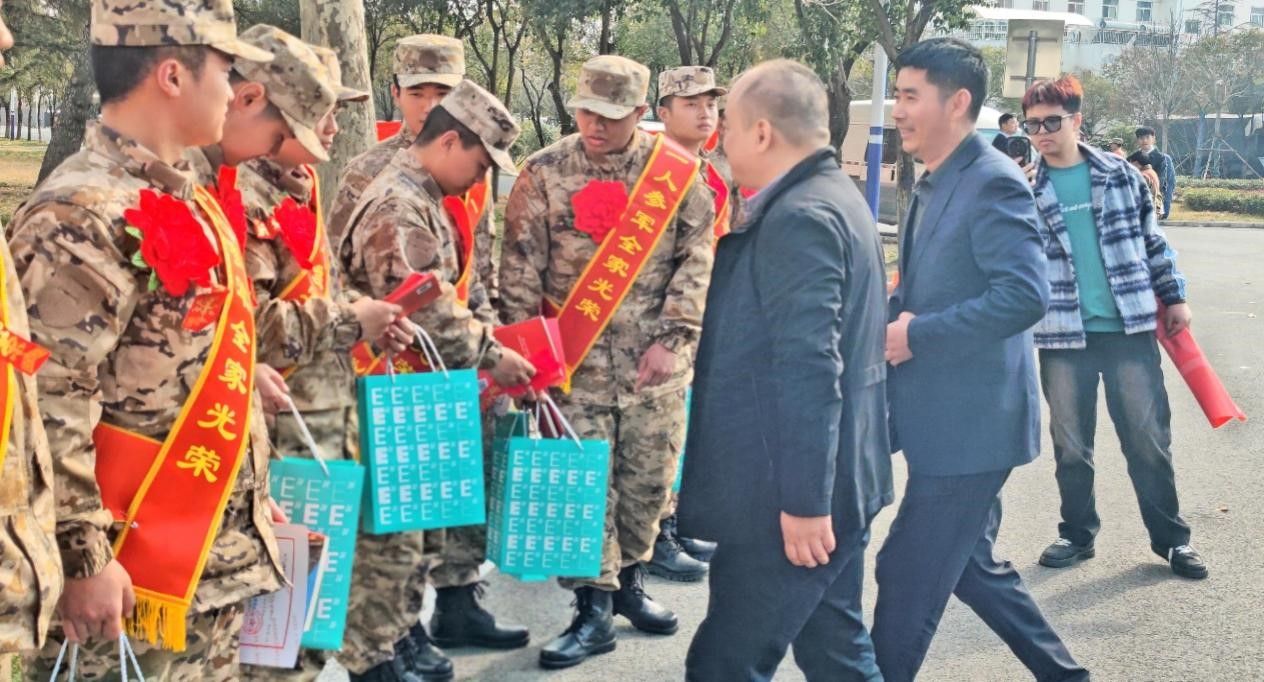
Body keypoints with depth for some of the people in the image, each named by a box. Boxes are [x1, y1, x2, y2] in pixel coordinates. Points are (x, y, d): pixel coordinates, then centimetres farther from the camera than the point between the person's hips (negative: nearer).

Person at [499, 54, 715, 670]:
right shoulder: (544, 172, -3)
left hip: (655, 359, 2)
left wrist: (672, 338, -7)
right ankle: (593, 609, 7)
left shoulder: (678, 171, -1)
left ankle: (629, 581, 30)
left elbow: (698, 258, 0)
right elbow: (521, 268, -1)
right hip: (577, 360, -1)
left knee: (649, 477, 10)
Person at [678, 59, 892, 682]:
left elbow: (809, 369, -24)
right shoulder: (834, 199, 14)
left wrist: (802, 501, -24)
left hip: (791, 495, -10)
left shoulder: (799, 217, -19)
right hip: (839, 483, 10)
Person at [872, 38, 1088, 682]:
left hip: (972, 423, -10)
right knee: (971, 567, 19)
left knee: (907, 577, -2)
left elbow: (1026, 295, -27)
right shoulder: (934, 185, 13)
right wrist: (889, 318, 3)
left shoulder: (993, 183, -17)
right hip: (945, 419, 10)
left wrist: (917, 335, -22)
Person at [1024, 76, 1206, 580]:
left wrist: (1174, 296, 9)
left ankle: (1170, 537, 19)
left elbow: (1153, 239, 11)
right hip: (1062, 335, 0)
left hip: (1131, 328, 0)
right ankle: (1078, 533, 25)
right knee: (1071, 446, 9)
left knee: (1149, 438, 6)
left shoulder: (1119, 175, 3)